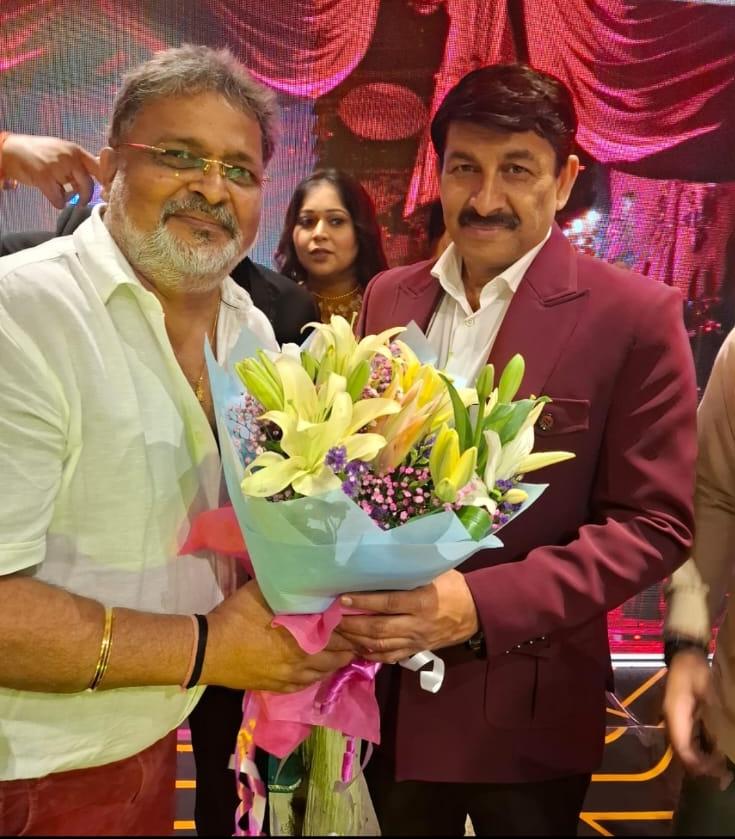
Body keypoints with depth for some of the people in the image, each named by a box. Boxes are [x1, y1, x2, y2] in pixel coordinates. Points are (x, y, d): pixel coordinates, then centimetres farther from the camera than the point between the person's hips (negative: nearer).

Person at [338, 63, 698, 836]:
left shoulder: (633, 317, -11)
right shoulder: (386, 297, 2)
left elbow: (655, 524, -12)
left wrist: (481, 604, -23)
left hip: (525, 708, -3)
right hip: (384, 688, 4)